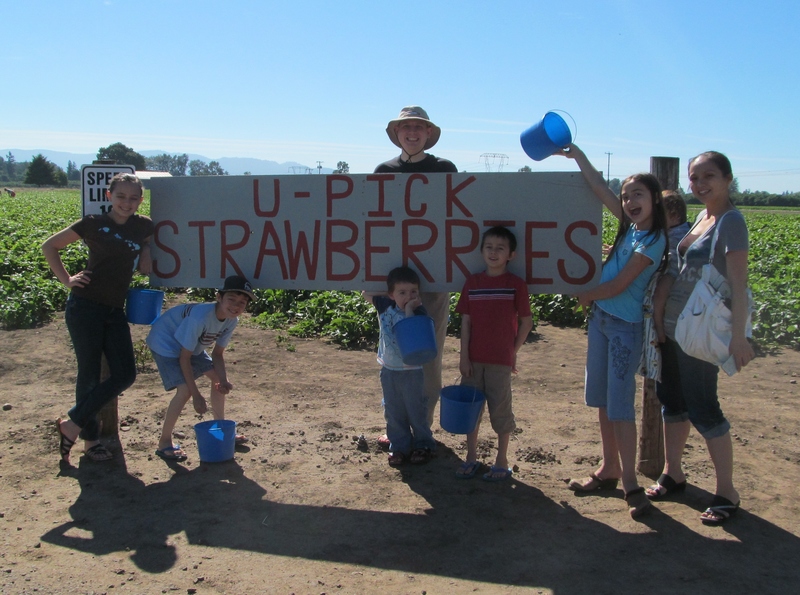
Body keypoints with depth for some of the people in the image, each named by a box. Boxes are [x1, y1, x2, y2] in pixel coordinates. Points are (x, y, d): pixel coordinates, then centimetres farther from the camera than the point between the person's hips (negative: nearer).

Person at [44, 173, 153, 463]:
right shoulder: (94, 224, -4)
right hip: (85, 306, -5)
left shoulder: (144, 227, 6)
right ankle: (90, 438, 18)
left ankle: (71, 423, 14)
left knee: (125, 374, 0)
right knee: (89, 373, 2)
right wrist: (67, 279, -3)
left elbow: (145, 267, 24)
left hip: (114, 311, 5)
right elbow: (49, 246, 4)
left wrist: (146, 249, 2)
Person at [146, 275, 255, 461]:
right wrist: (196, 395, -28)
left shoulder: (232, 320, -15)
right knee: (185, 390, -22)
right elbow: (184, 357, -30)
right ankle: (164, 443, -7)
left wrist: (224, 381, -20)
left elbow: (218, 353, -4)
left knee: (218, 377, 9)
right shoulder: (200, 316, -37)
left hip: (192, 345, 8)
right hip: (165, 342, -8)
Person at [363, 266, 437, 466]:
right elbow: (366, 293, 6)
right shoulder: (385, 306, -5)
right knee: (394, 412, 12)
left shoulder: (420, 313, -15)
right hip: (389, 369, 4)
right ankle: (399, 447, 25)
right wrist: (386, 292, -2)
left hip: (412, 371, -4)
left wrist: (409, 311, -26)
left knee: (416, 410, 8)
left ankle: (423, 445, 24)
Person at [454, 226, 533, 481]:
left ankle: (502, 462, 20)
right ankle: (471, 458, 26)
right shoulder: (472, 282, 3)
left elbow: (526, 321, -1)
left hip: (501, 360, -3)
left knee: (500, 409, 6)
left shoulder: (516, 284, -5)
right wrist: (464, 355, -2)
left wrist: (514, 352, -2)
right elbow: (466, 321, 3)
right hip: (474, 359, 3)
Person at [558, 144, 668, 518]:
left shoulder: (653, 239, -14)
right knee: (602, 400, 12)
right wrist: (577, 156, 15)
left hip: (625, 326, -8)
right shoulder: (630, 225, 7)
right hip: (600, 318, 8)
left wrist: (585, 295, -1)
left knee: (620, 404, -7)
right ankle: (609, 470, 24)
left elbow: (619, 285, -16)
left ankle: (630, 483, 1)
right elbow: (600, 188, 13)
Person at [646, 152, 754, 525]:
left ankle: (727, 493, 12)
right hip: (672, 326, 8)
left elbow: (738, 282, -19)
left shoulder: (730, 221, -13)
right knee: (672, 400, 16)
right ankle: (673, 474, 31)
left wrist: (738, 336, -23)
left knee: (702, 409, -2)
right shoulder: (702, 218, 11)